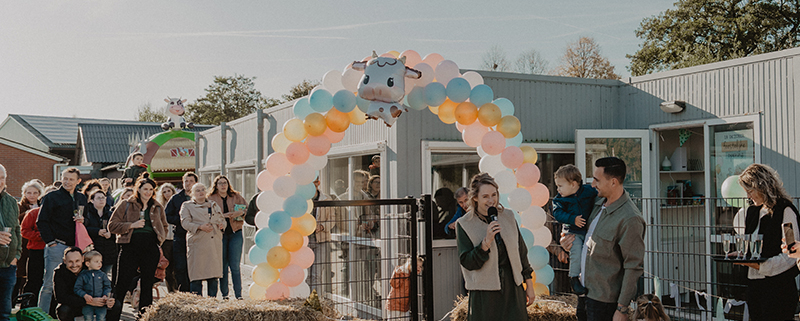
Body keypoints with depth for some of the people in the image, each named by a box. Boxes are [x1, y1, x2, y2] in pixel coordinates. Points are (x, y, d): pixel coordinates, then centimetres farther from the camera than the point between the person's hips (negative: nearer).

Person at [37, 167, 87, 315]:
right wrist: (50, 241, -10)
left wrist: (83, 220, 0)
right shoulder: (52, 197, -1)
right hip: (57, 246, -5)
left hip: (75, 246, 5)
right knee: (50, 283, -4)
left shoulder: (82, 198, 15)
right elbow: (41, 221, -3)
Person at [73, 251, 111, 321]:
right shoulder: (82, 275, 3)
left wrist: (105, 295, -9)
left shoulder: (103, 275, 8)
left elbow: (107, 287, 9)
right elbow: (77, 288, 1)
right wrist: (85, 295, -14)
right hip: (87, 302, -1)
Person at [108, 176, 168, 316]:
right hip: (130, 248, -3)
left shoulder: (157, 208, 14)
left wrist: (159, 240, 9)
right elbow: (112, 225, 1)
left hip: (151, 249, 3)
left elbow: (164, 227, 26)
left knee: (148, 285, 8)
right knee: (122, 285, -2)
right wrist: (132, 225, -11)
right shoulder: (126, 204, 5)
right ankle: (112, 316, 6)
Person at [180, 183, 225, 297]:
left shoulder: (214, 205, 22)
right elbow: (185, 222, -4)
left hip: (215, 242, 4)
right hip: (197, 242, -4)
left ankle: (212, 299, 9)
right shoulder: (187, 206, 8)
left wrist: (222, 225, 2)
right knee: (197, 273, -7)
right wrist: (200, 227, -16)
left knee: (213, 270, 3)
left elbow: (222, 219, 25)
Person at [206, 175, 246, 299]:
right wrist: (222, 216, -16)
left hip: (235, 233, 1)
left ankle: (238, 294, 1)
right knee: (223, 265, 2)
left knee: (235, 265, -2)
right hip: (220, 233, -1)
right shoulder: (210, 198, 6)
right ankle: (224, 294, 10)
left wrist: (239, 213, -9)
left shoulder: (236, 197, 12)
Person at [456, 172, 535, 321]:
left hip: (513, 289, 3)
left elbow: (521, 251, 13)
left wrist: (529, 285, 13)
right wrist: (486, 242, -21)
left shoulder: (508, 216, 7)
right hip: (484, 293, -3)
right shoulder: (464, 224, -5)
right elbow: (467, 262, -9)